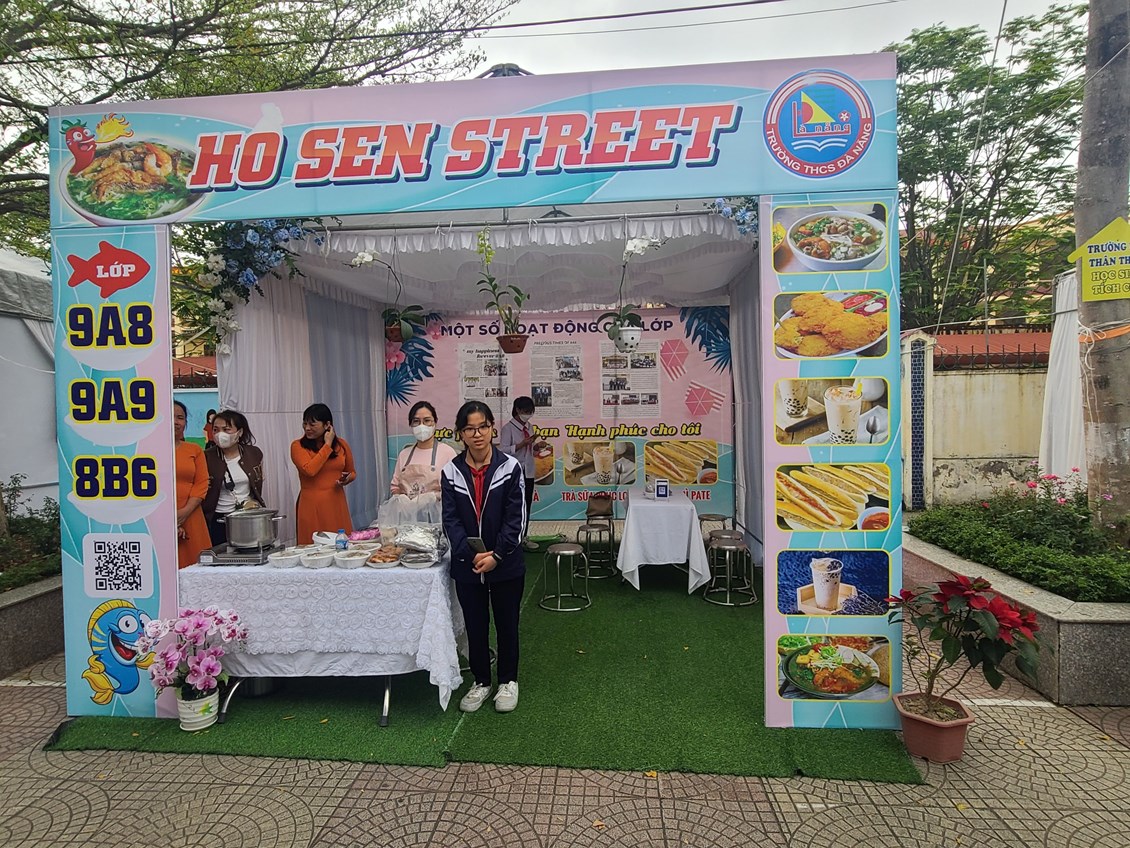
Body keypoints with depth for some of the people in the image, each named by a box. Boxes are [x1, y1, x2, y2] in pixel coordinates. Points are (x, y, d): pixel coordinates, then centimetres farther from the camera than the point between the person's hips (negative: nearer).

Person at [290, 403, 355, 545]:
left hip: (336, 503, 3)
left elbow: (352, 472, 21)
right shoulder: (298, 446, -2)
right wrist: (327, 445, -10)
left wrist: (347, 478, -3)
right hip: (311, 506, -3)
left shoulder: (341, 444, 7)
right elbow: (310, 470, -19)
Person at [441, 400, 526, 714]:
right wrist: (472, 555, -17)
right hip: (467, 566, 2)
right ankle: (481, 682, 34)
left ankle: (508, 681, 33)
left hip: (506, 565, -1)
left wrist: (496, 555, -17)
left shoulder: (510, 467, -9)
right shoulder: (451, 472, -3)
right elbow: (451, 520, -5)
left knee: (506, 624, 13)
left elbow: (515, 518, -9)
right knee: (475, 626, 14)